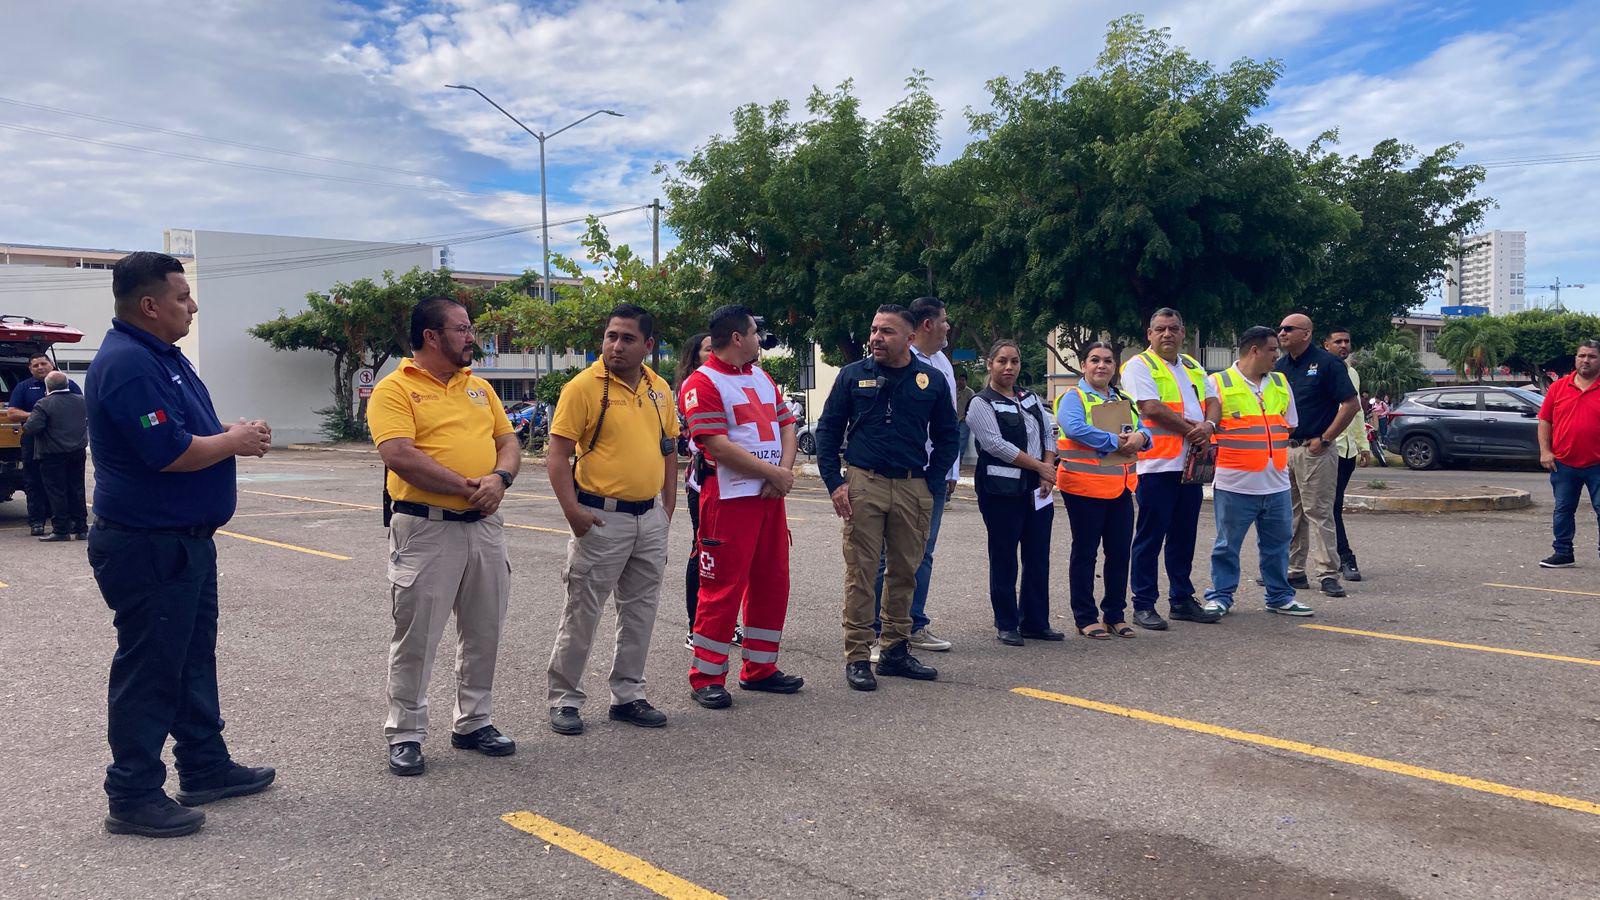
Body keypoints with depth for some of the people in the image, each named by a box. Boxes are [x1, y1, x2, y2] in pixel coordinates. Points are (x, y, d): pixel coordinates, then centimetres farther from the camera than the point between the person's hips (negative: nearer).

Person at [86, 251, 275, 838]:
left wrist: (233, 433, 2)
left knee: (193, 657, 18)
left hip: (184, 541, 11)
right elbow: (168, 453, -28)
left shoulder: (162, 355, 12)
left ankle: (205, 767, 31)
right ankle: (134, 797, 10)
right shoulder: (127, 364, -21)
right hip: (147, 547, -11)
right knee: (149, 670, -1)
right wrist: (234, 442, -11)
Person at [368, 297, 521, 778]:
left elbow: (509, 440, 12)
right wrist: (468, 486, -16)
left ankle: (473, 722, 28)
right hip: (425, 528, -6)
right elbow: (400, 457, -19)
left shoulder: (478, 386, 14)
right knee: (416, 635, 2)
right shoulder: (395, 389, -7)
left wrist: (500, 478, -10)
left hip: (484, 526, 6)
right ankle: (405, 734, 15)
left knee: (483, 631, 13)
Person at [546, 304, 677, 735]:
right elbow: (558, 454, -12)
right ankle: (563, 699, 14)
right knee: (582, 612, 1)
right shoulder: (584, 386, -10)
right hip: (602, 518, -6)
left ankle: (628, 695, 26)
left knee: (640, 610, 13)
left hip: (650, 517, 6)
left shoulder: (659, 388, 8)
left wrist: (667, 507, 10)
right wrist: (572, 510, -19)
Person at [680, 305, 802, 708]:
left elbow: (786, 425, 14)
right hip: (729, 498, -8)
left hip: (770, 496, 8)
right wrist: (774, 474, -12)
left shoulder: (762, 378, 18)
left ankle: (759, 668, 24)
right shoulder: (702, 383, -9)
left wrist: (785, 470, -5)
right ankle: (707, 677, 5)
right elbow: (719, 447, -17)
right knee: (723, 587, -5)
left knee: (771, 582, 12)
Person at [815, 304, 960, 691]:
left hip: (913, 487, 2)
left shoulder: (932, 380, 6)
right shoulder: (853, 375, 4)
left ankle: (895, 651, 21)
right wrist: (834, 483, -2)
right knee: (860, 572, -2)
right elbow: (827, 430, 7)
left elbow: (947, 437, 13)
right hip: (864, 485, -2)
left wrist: (933, 485, 3)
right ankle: (857, 657, 4)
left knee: (904, 572, 10)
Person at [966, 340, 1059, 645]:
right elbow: (997, 445, -15)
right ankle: (1006, 625, 10)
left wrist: (1048, 473, -3)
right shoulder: (981, 404, -6)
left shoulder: (1031, 399, 15)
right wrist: (1040, 466, -13)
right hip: (1002, 491, -6)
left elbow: (1048, 434, 13)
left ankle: (1036, 622, 17)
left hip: (1037, 491, 6)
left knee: (1038, 557, 8)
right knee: (1004, 559, 1)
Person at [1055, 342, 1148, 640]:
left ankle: (1115, 614, 21)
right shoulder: (1073, 398, -4)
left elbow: (1144, 430, 13)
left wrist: (1140, 437, -11)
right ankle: (1085, 617, 10)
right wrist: (1114, 441, -19)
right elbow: (1075, 428, -22)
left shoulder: (1123, 400, 18)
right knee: (1085, 552, 2)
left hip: (1121, 487, 6)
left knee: (1120, 551, 9)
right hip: (1084, 487, -6)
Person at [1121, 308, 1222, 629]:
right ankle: (1143, 606, 4)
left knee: (1184, 537, 13)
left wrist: (1208, 426, -9)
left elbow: (1212, 400, 14)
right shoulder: (1139, 365, -4)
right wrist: (1192, 431, -9)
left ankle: (1182, 600, 22)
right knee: (1150, 538, -2)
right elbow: (1152, 409, -15)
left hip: (1191, 465, 7)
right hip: (1157, 465, -7)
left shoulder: (1192, 366, 19)